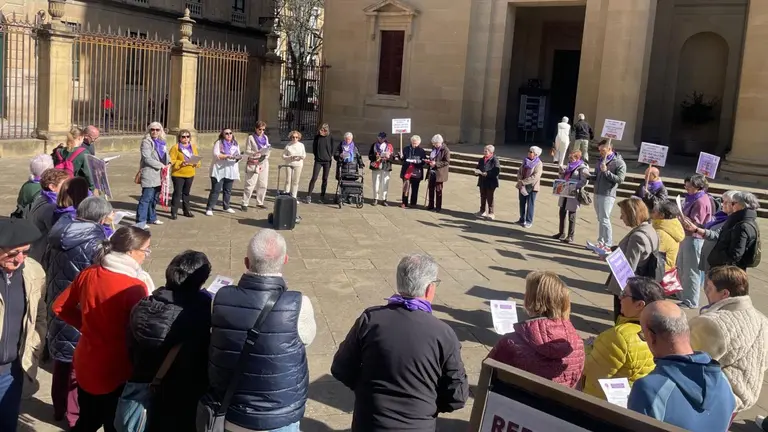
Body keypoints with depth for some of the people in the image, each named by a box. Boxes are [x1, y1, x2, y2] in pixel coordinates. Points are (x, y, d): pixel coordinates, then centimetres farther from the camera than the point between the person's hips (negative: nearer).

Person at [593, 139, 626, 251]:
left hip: (608, 195, -8)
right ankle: (600, 242, 21)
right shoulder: (601, 160, 17)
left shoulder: (619, 163, -7)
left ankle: (608, 245, -4)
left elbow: (620, 179, -15)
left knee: (605, 219, -9)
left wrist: (606, 171, -20)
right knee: (600, 219, 13)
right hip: (597, 193, 8)